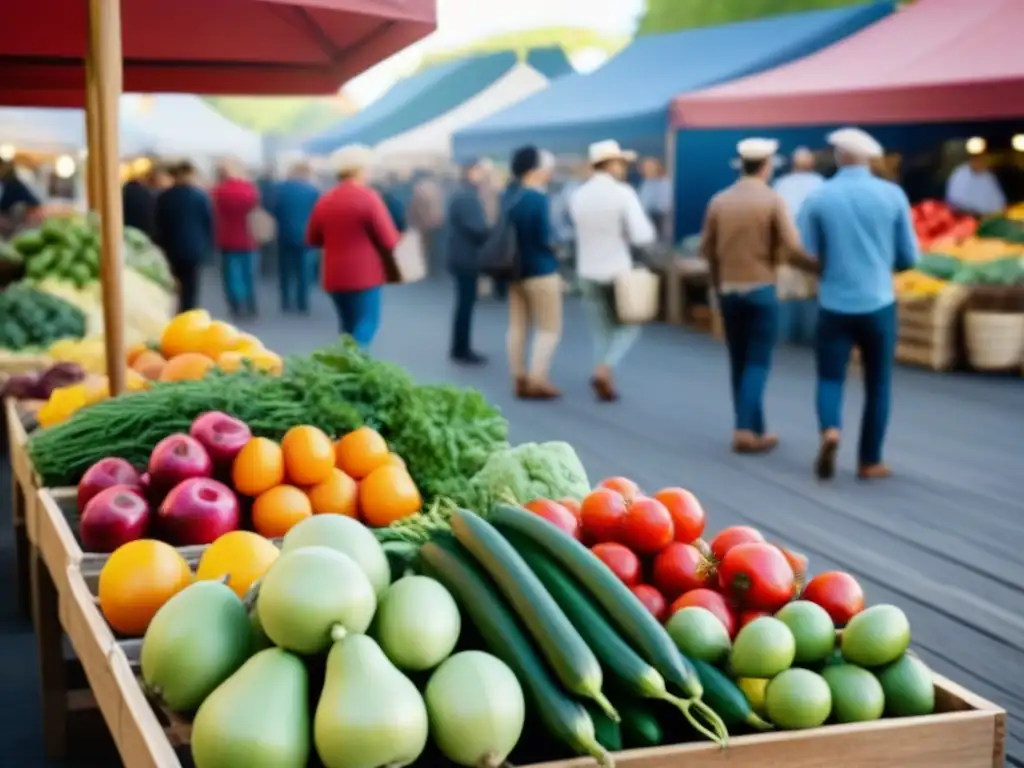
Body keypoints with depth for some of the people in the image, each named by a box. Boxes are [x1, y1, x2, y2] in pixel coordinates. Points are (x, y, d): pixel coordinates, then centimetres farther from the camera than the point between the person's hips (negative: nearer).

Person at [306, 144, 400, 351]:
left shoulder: (325, 200, 7)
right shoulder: (368, 197, -11)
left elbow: (313, 239, 16)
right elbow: (389, 241, -10)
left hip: (335, 276, 6)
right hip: (364, 274, -6)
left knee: (348, 326, 16)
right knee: (367, 322, -2)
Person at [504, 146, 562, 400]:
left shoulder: (508, 195, 4)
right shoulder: (538, 198, -19)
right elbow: (545, 238, -18)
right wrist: (554, 245, 0)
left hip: (514, 268, 8)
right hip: (540, 270, -8)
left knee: (518, 326, 11)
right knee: (550, 328, 1)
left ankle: (520, 380, 14)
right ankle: (537, 381, -4)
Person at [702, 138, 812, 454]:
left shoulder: (719, 200, 1)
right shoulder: (773, 200, -9)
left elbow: (706, 248, 6)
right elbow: (792, 246, -15)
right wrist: (773, 257, 6)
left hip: (728, 290, 4)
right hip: (761, 289, -4)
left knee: (738, 362, 12)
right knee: (757, 363, 1)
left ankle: (753, 428, 17)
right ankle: (746, 430, -7)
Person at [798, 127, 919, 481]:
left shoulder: (817, 198, -4)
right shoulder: (893, 194, -4)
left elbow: (807, 255, -1)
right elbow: (909, 257, 1)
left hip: (834, 305, 0)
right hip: (879, 304, 0)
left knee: (830, 377, 10)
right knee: (878, 383, 12)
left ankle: (830, 430, -18)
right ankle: (870, 461, 15)